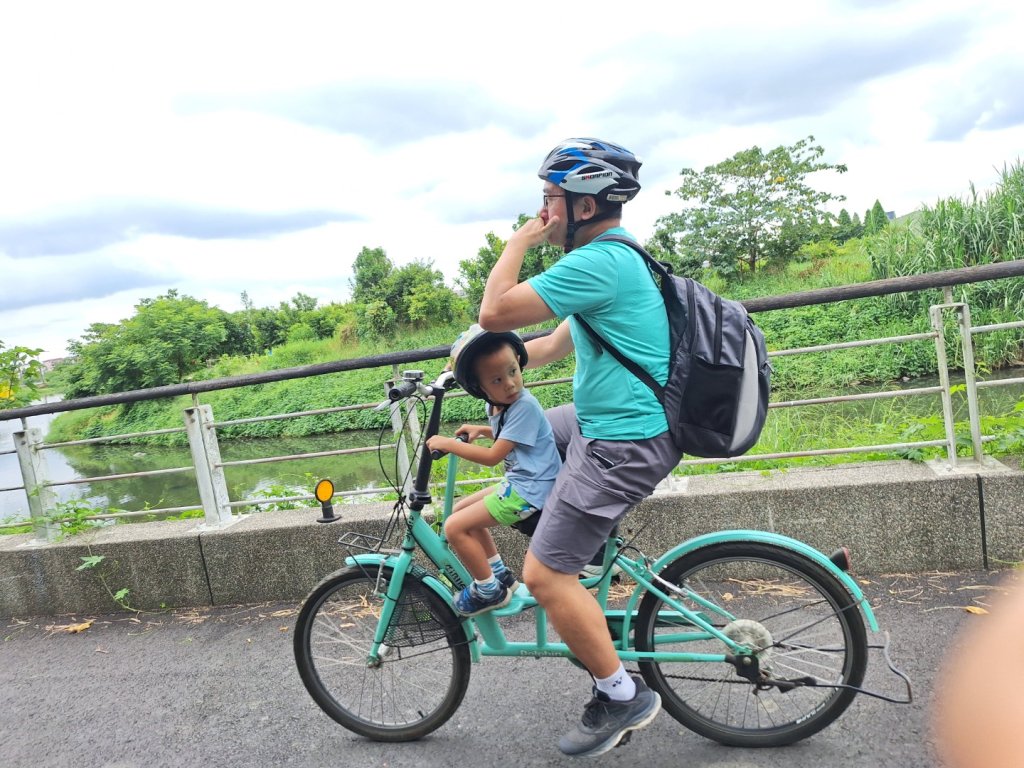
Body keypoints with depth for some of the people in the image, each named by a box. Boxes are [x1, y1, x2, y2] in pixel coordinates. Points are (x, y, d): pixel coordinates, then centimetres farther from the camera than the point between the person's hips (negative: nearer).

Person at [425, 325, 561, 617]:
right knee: (461, 510, 19)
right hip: (518, 482, 10)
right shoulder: (497, 404, 5)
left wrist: (447, 443, -15)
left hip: (531, 489, -10)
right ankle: (501, 576, 24)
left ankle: (490, 590, 5)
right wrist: (480, 430, 13)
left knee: (455, 527, -12)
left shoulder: (524, 406, -23)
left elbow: (492, 456, -22)